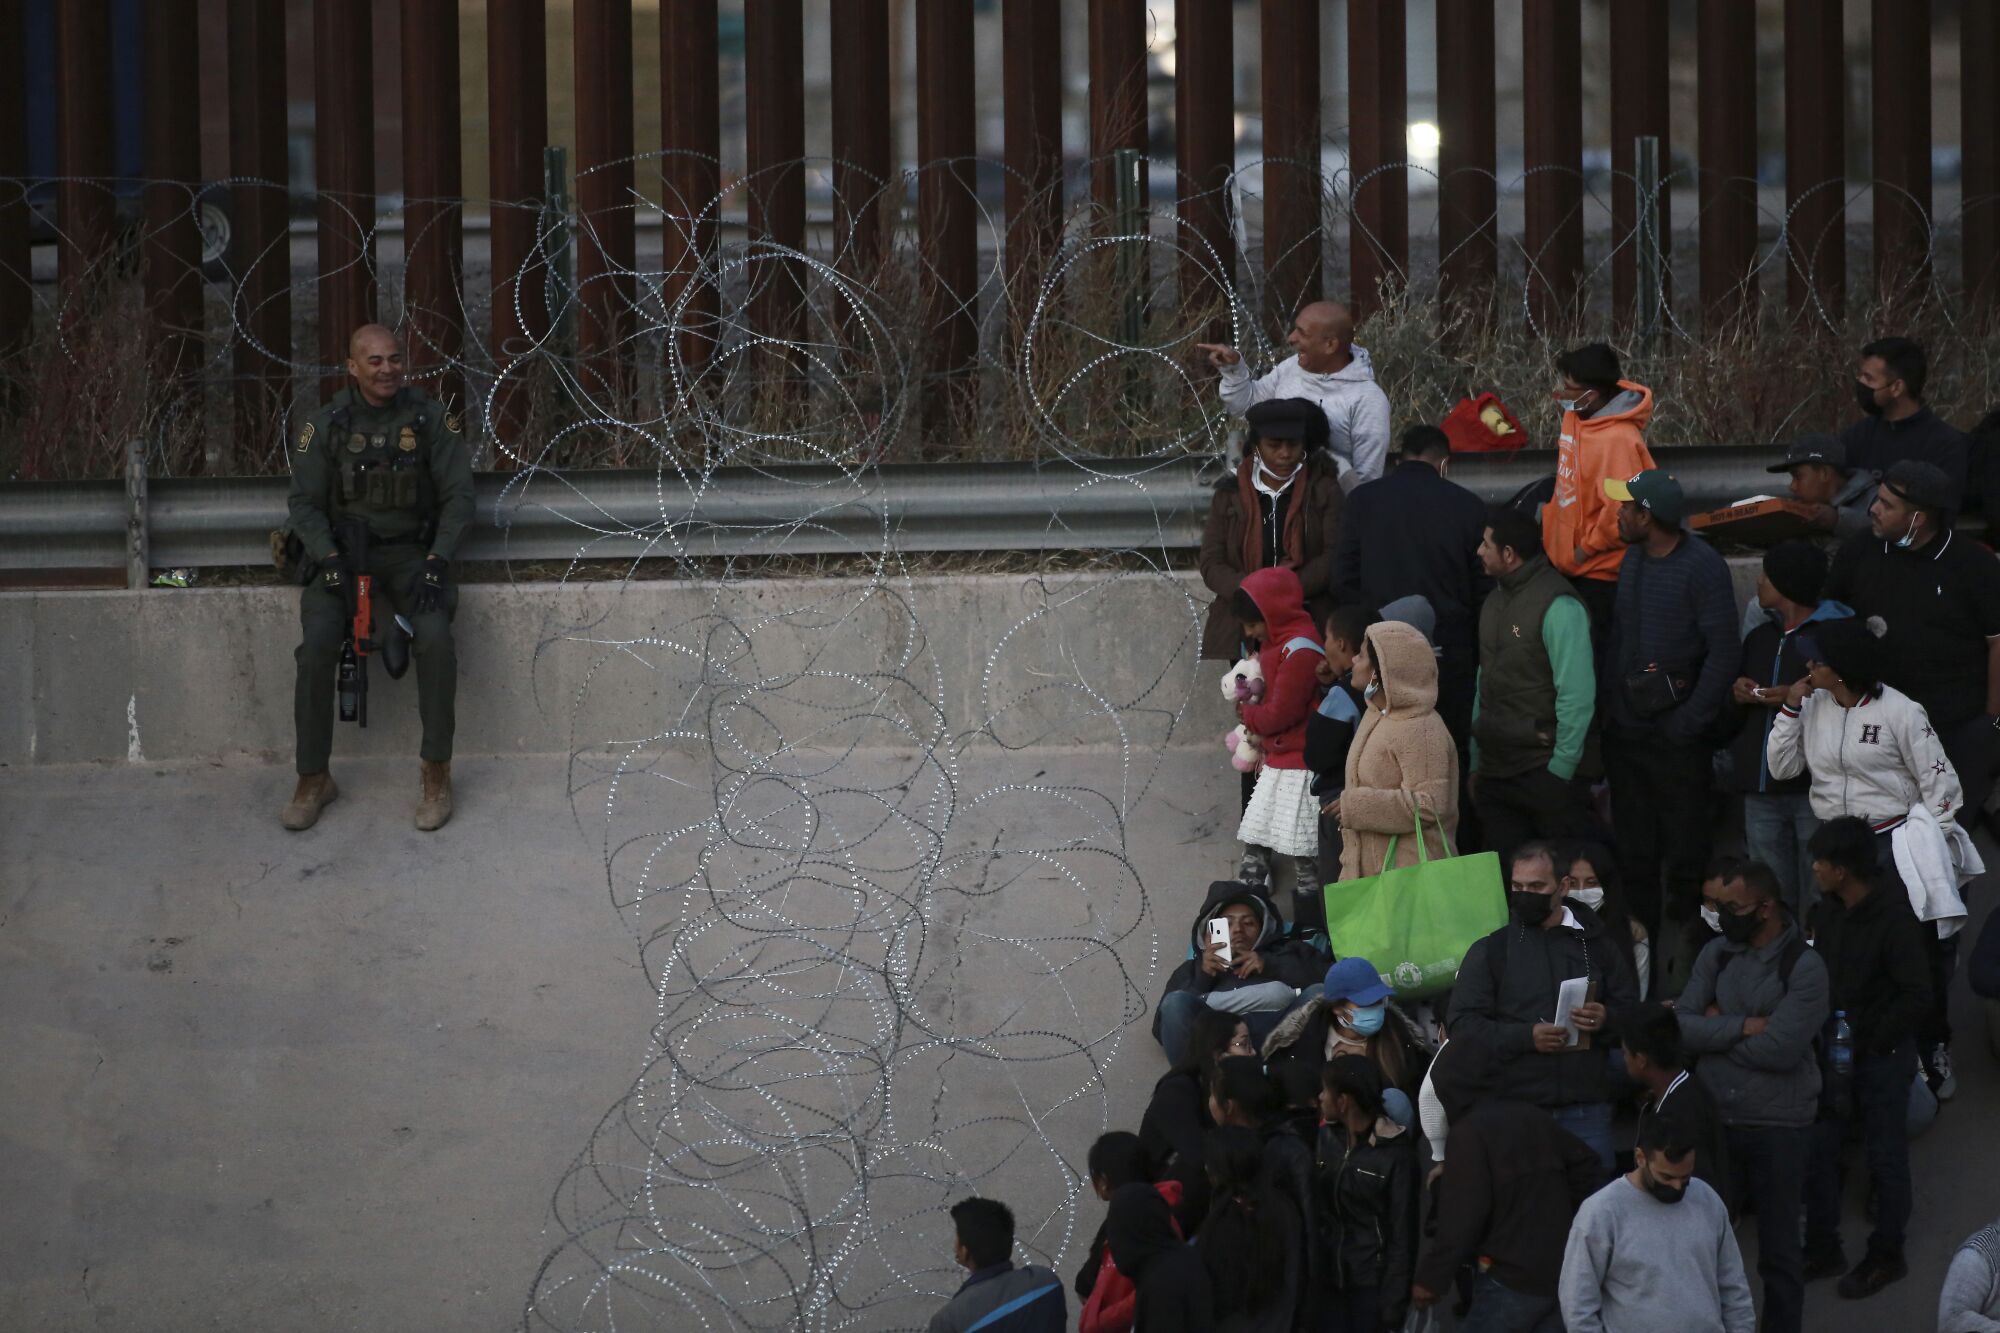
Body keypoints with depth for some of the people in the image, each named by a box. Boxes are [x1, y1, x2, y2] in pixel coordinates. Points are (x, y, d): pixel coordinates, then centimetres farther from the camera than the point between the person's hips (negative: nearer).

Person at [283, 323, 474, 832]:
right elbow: (304, 502, 1)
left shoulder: (429, 418, -2)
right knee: (317, 646, -25)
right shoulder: (328, 423, 0)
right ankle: (313, 780, -12)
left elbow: (458, 496, -1)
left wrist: (436, 561, -15)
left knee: (434, 637, -30)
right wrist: (329, 559, -15)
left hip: (410, 553, -1)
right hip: (343, 554, 1)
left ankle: (436, 772, -17)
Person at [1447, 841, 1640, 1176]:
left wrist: (1606, 1020, -12)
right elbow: (1463, 1026, 0)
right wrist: (1526, 1037, -14)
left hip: (1586, 1109, 1)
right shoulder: (1490, 950, 7)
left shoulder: (1595, 945, 12)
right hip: (1515, 1107, -1)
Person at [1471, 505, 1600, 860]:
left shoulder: (1557, 607, -13)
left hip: (1545, 772, -8)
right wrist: (1476, 762, 16)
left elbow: (1577, 695, -17)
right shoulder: (1495, 600, 13)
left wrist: (1561, 768, -18)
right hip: (1496, 774, 8)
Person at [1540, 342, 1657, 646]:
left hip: (1600, 575, -9)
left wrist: (1586, 549, -17)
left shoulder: (1618, 439, -25)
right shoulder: (1575, 417, 5)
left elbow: (1620, 512, -30)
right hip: (1570, 568, 9)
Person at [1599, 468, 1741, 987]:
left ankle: (1680, 949, 7)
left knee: (1684, 852, -1)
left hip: (1677, 736, -7)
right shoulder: (1633, 561, 11)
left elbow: (1724, 651, -14)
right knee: (1634, 852, 11)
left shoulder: (1702, 566, -12)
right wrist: (1607, 704, 8)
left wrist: (1690, 721, -17)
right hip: (1627, 731, 7)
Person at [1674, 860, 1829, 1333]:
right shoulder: (1716, 954, 4)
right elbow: (1680, 1027, -4)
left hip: (1779, 1126, -4)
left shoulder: (1804, 969, -11)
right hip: (1714, 1118, 4)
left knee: (1778, 1249, 6)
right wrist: (1741, 1026, -16)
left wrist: (1716, 1027, -8)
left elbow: (1779, 1049, -20)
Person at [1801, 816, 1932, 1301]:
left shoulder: (1894, 917, -20)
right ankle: (1823, 1249, 24)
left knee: (1885, 1156, 6)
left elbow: (1917, 996, -20)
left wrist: (1871, 1041, -17)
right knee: (1815, 1147, 10)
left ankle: (1887, 1256, 20)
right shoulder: (1827, 911, 0)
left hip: (1882, 1056, -7)